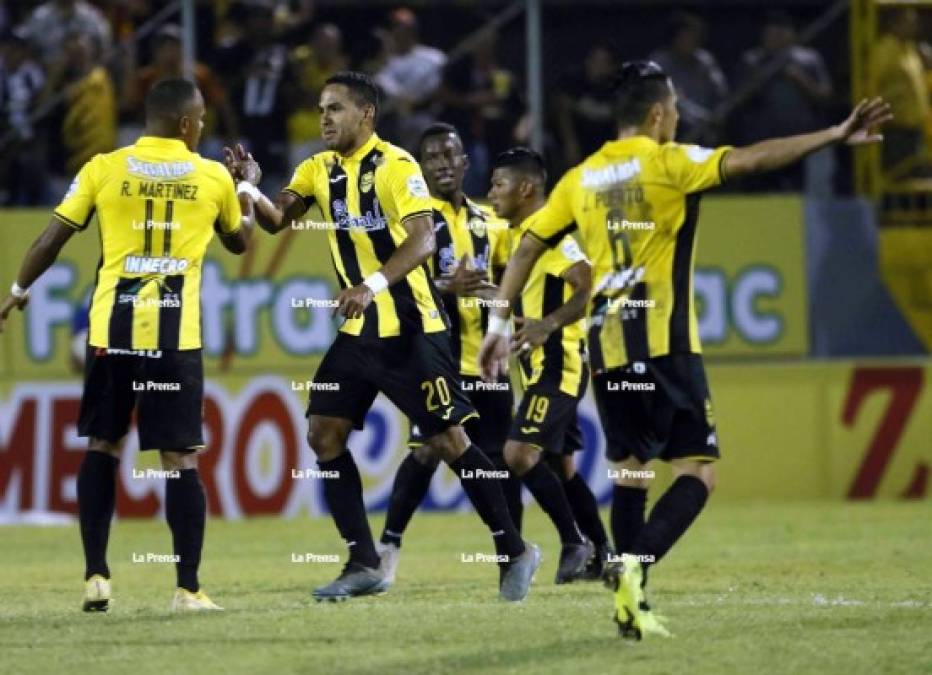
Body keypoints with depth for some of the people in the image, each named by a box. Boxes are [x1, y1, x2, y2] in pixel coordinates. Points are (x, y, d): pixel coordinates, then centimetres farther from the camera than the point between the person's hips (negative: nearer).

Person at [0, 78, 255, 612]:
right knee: (180, 457, 1)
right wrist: (246, 189, 39)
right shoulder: (212, 177, 4)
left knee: (103, 447, 15)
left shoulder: (104, 168, 2)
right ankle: (189, 589, -1)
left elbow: (53, 238, 6)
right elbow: (240, 241, 21)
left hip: (112, 329, 1)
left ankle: (96, 576, 11)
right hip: (177, 334, -1)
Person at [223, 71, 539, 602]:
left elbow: (423, 240, -23)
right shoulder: (320, 170, 8)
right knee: (324, 433, -1)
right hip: (359, 330, 7)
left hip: (411, 329, -7)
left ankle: (514, 551, 6)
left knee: (448, 439, -6)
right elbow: (277, 220, 0)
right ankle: (364, 564, 5)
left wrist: (373, 285, -37)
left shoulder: (395, 166, -13)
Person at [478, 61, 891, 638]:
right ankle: (635, 564, -24)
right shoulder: (668, 163, -4)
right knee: (699, 472, -3)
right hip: (664, 344, -6)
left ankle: (631, 604, 13)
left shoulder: (581, 178, 12)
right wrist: (834, 137, -19)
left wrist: (500, 323, 17)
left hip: (608, 350, 6)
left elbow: (528, 248, 12)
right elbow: (750, 159, -16)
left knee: (632, 470, 16)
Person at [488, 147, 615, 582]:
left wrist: (549, 325, -36)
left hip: (559, 363, -10)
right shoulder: (518, 234, 16)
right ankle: (602, 552, 20)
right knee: (560, 464, 13)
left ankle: (575, 544, -8)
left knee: (520, 452, -17)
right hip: (541, 367, 10)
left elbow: (589, 289, -25)